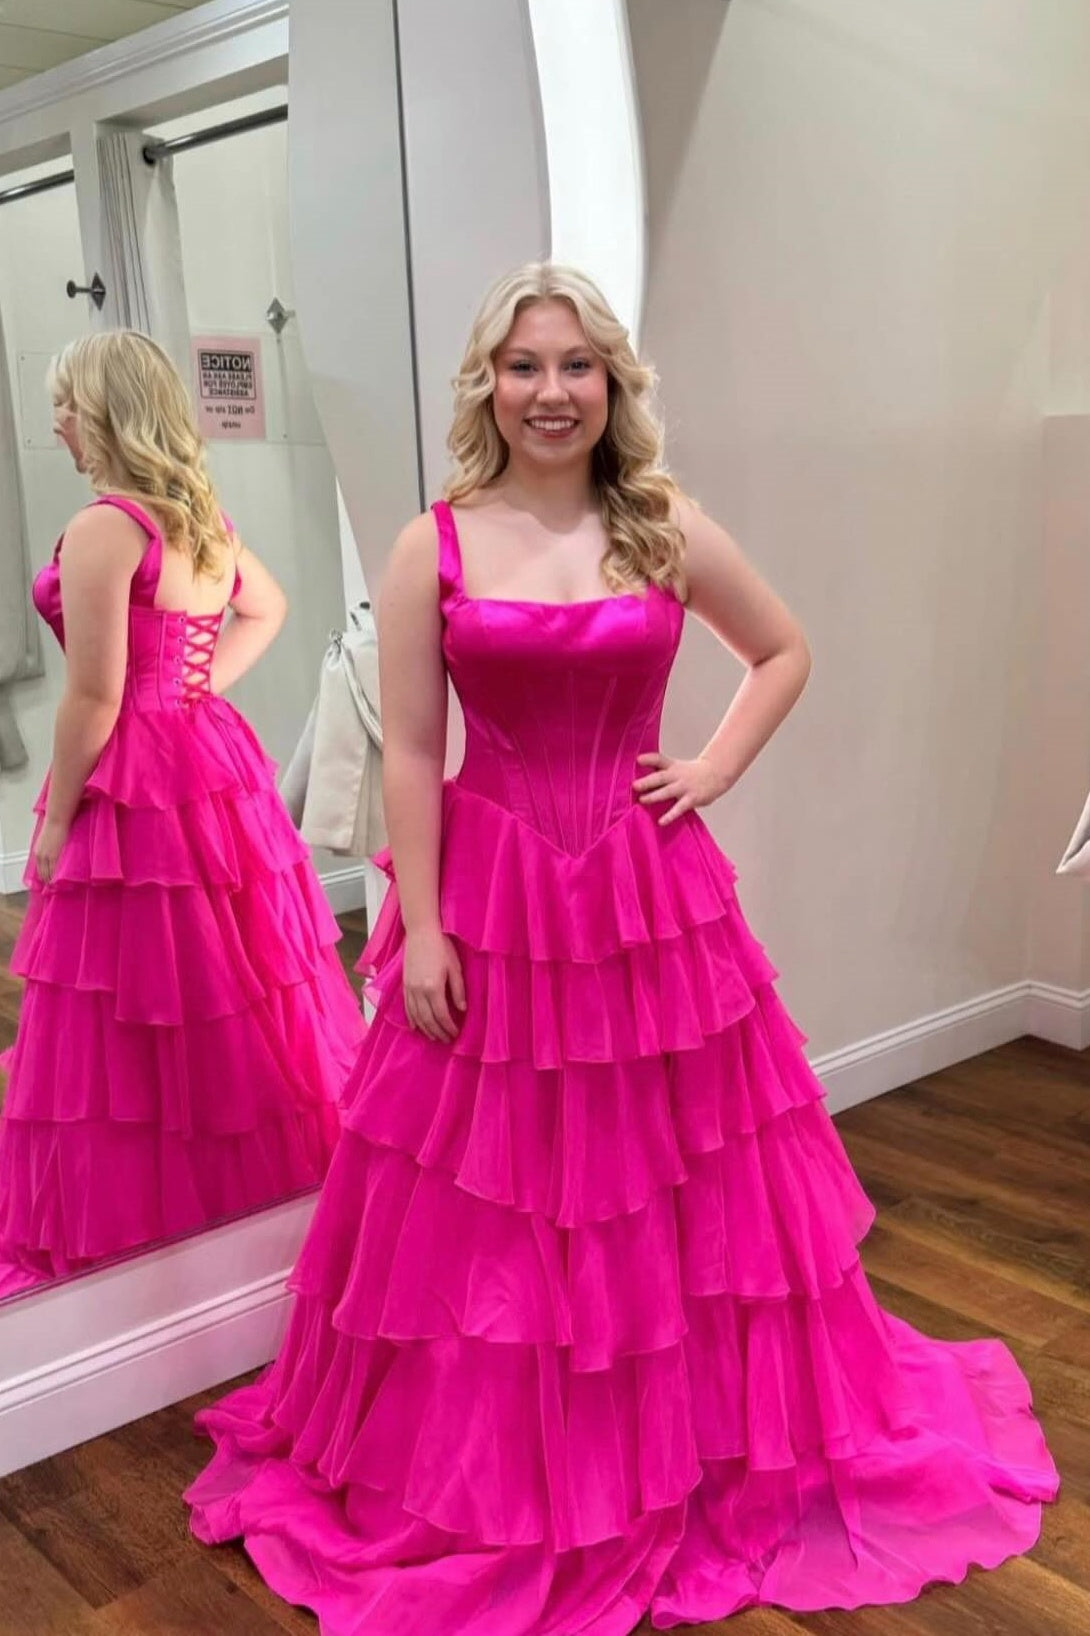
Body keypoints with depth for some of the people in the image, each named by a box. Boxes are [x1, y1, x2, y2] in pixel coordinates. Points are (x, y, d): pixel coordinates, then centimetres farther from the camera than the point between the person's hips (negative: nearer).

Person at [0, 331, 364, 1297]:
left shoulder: (103, 528, -17)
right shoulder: (205, 518, 9)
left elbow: (95, 698, -19)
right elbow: (266, 610, 27)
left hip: (134, 784, -8)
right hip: (214, 759, 9)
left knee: (134, 1024, 2)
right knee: (240, 997, 17)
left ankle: (135, 1227, 13)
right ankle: (272, 1172, 31)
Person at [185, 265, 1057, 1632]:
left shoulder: (669, 533, 1)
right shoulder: (432, 550, -3)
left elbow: (785, 654, 14)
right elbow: (410, 756, -5)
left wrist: (717, 770, 1)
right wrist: (420, 928, -8)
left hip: (651, 897, 2)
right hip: (490, 900, -1)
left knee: (677, 1184, 13)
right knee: (487, 1203, 9)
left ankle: (697, 1440, 36)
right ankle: (489, 1470, 32)